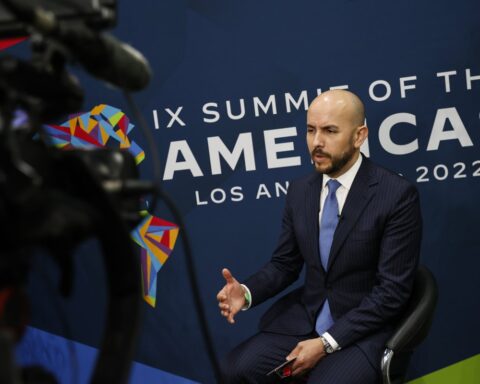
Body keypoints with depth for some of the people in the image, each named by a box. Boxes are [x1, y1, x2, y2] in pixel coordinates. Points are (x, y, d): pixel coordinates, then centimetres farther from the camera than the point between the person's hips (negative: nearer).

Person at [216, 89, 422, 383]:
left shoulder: (398, 195, -14)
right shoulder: (299, 191, 4)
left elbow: (393, 290, -15)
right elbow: (285, 263, 10)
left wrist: (326, 343, -19)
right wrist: (246, 292, -12)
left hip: (362, 329, -4)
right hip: (303, 319, 5)